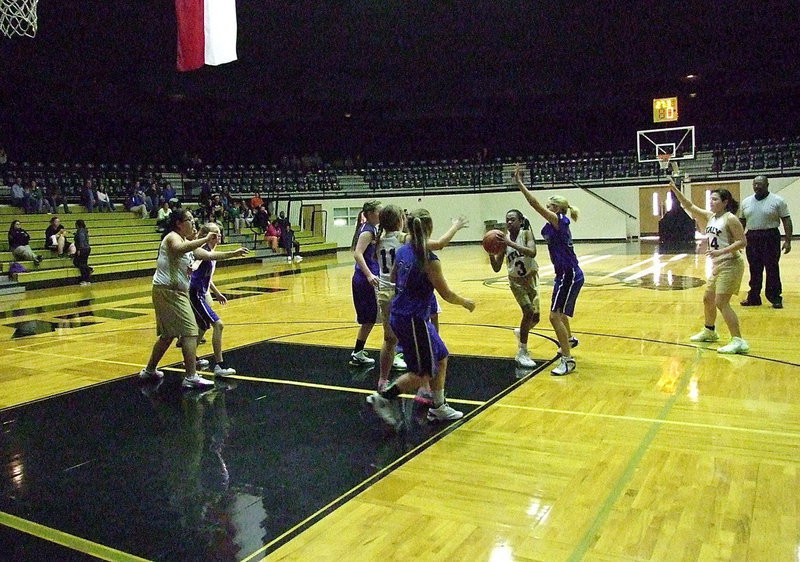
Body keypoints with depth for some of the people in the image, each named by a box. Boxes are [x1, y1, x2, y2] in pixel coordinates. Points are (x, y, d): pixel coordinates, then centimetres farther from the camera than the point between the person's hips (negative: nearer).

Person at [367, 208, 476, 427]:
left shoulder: (402, 251, 3)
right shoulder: (429, 259, -19)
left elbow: (393, 278, 19)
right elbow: (446, 294, -12)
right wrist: (465, 302, 6)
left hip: (399, 315, 9)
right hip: (413, 320, -8)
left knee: (440, 359, 19)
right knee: (423, 373, 5)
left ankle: (438, 408, 28)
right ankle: (383, 397, 8)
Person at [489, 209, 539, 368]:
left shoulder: (526, 233, -14)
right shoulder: (504, 240, -9)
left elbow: (532, 253, -34)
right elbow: (496, 268, -8)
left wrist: (511, 243, -39)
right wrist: (491, 253, -26)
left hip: (532, 279, 1)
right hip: (516, 281, -1)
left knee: (535, 317, 4)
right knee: (528, 312, -19)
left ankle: (520, 332, 39)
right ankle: (522, 353, -8)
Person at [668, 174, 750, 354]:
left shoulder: (730, 219, -13)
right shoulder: (710, 217, 10)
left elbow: (742, 242, -17)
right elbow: (690, 207, 11)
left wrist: (721, 251, -27)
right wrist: (675, 189, 3)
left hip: (730, 265, -9)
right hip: (717, 265, 9)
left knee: (721, 303, -14)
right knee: (708, 299, 19)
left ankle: (738, 341, -12)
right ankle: (709, 331, 40)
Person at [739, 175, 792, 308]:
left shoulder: (777, 201, -4)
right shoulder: (746, 202, 9)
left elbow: (786, 221, -4)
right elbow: (742, 222, 16)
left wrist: (787, 241, -10)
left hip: (770, 237, -4)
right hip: (751, 238, 4)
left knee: (772, 269, 0)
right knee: (754, 270, 10)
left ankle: (775, 298, 9)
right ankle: (753, 298, 18)